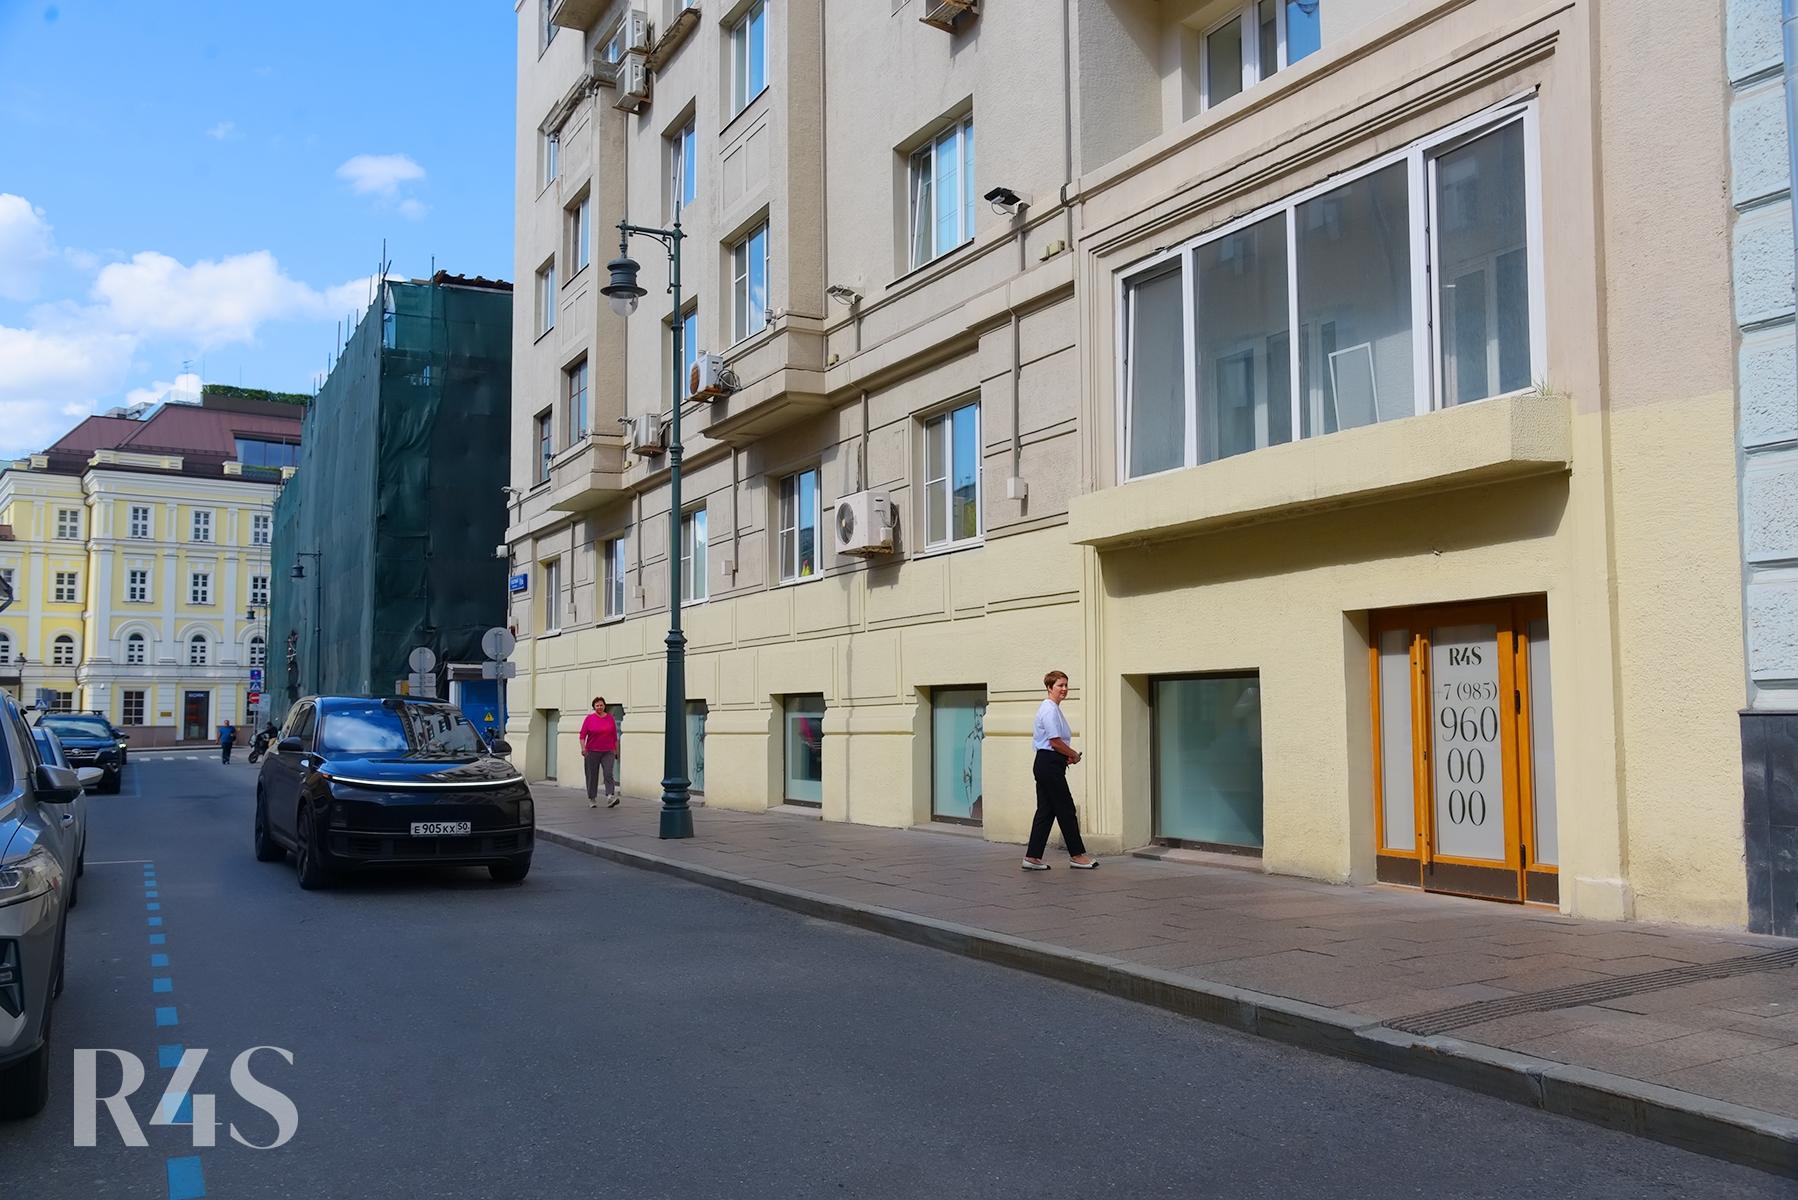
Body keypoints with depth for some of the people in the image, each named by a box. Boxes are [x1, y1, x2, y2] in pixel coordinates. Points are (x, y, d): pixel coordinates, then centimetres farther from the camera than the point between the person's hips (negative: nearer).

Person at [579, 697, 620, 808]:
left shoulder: (610, 718, 7)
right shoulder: (589, 718, 1)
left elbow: (615, 736, 12)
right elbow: (582, 735, -3)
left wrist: (616, 750, 13)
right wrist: (583, 748, -17)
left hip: (608, 752, 0)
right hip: (592, 752, 0)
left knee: (609, 774, -14)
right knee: (592, 775, 6)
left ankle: (611, 798, -22)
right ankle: (592, 799, 18)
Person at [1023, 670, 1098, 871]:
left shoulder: (1050, 708, 17)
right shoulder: (1050, 710, -15)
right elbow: (1055, 741, -20)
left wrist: (1067, 755, 17)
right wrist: (1074, 755, -3)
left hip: (1044, 764, 10)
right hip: (1050, 765, -10)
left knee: (1046, 811, 9)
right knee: (1066, 810, -1)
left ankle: (1032, 857, 8)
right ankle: (1077, 855, 7)